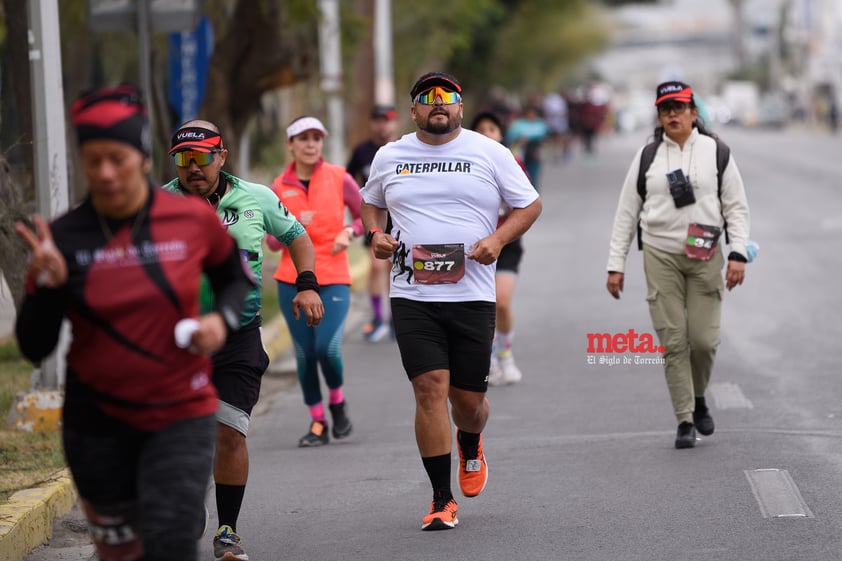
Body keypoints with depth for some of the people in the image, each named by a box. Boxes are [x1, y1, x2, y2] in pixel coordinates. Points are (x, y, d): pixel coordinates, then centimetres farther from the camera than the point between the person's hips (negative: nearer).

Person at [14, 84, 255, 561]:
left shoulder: (194, 221, -7)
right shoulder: (63, 239, -7)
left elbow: (236, 279, 13)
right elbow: (35, 348, -5)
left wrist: (223, 319, -7)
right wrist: (49, 285, -22)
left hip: (181, 416, -2)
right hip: (98, 421, 2)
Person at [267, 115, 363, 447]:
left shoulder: (338, 178, 1)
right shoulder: (280, 187, 4)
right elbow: (273, 242, 3)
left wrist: (349, 232, -11)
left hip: (333, 278, -2)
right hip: (293, 281, 2)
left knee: (328, 347, -15)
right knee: (305, 353, 1)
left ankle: (337, 404, 13)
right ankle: (317, 423, 15)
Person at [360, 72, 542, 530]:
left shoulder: (489, 153, 4)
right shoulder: (389, 157, 9)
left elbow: (530, 205, 9)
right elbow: (370, 203, 25)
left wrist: (498, 238, -8)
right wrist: (375, 233, 4)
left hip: (471, 296, 0)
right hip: (412, 297, 0)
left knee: (469, 398, 5)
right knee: (430, 387, -13)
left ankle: (469, 446, 44)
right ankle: (442, 500, -5)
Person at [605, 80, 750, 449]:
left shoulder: (716, 152, 4)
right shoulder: (647, 157, 6)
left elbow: (736, 207, 5)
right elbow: (626, 212, 8)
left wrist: (738, 253, -7)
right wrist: (616, 264, 4)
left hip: (705, 257, 0)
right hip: (660, 257, 0)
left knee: (704, 339, -4)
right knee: (673, 342, -5)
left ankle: (699, 399, 24)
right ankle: (685, 421, 2)